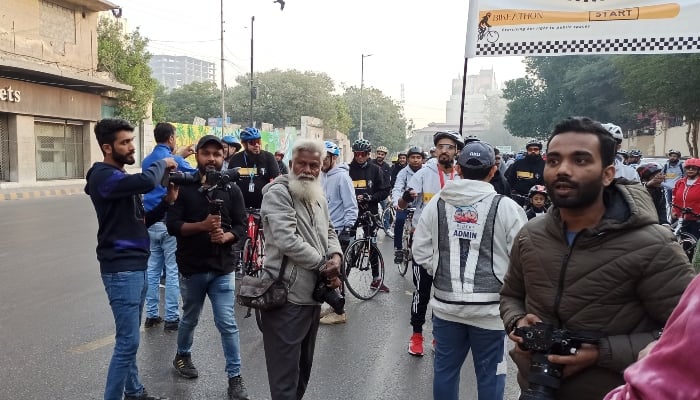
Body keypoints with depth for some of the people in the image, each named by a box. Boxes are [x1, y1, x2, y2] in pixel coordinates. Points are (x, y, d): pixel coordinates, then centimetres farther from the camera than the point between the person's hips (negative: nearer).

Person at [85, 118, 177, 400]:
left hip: (137, 265, 10)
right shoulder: (103, 176, -14)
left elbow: (142, 221, 17)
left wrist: (167, 201, 0)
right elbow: (147, 181, -34)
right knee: (128, 341, -8)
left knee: (130, 337, 18)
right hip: (121, 268, -9)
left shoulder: (123, 178, 17)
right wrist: (162, 164, -13)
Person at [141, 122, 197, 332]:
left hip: (150, 222, 7)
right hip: (170, 222, -7)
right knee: (172, 271, -1)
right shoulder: (174, 160, -11)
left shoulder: (147, 161, 10)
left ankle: (151, 315, 18)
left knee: (152, 269, 12)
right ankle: (171, 318, 4)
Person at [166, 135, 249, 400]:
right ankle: (182, 355, 47)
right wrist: (202, 225, -25)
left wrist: (225, 236, -20)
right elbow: (173, 225, -11)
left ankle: (235, 377, 10)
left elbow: (241, 225, 0)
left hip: (222, 269, 0)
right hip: (191, 267, 0)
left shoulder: (231, 190, 1)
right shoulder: (183, 187, -4)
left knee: (228, 325, -1)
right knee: (190, 318, 20)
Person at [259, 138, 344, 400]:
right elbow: (287, 240, -24)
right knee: (285, 373, 1)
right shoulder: (278, 193, -14)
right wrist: (325, 265, -16)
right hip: (287, 297, -8)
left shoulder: (318, 197, 13)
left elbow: (329, 232, 18)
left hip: (312, 294, 9)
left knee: (303, 367, 22)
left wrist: (336, 257, -4)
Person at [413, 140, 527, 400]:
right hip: (489, 307, -3)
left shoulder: (437, 203, 0)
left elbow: (421, 252, 3)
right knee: (490, 374, 11)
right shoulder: (506, 207, -10)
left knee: (445, 368, 17)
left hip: (445, 304, 3)